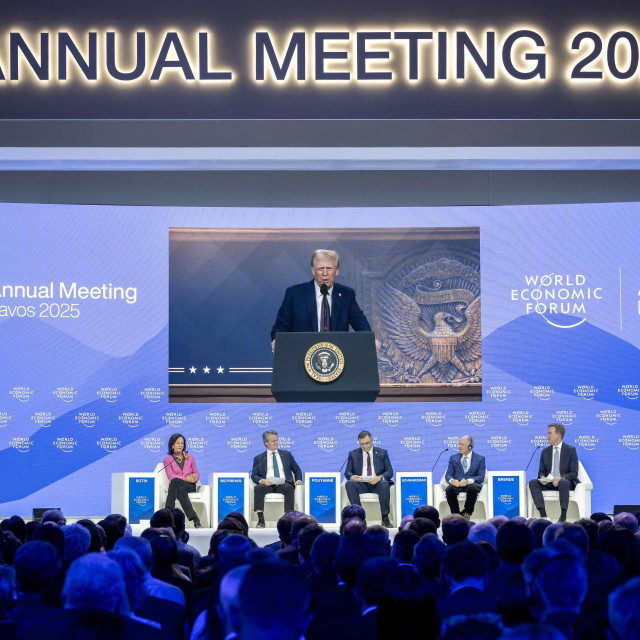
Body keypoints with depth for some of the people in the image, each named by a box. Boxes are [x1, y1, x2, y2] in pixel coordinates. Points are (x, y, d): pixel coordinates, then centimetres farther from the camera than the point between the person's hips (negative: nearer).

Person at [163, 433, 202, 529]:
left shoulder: (190, 457, 20)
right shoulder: (168, 460, 12)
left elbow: (196, 473, 18)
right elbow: (171, 476, -2)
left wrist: (194, 477, -9)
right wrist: (186, 479, -17)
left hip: (190, 486, 1)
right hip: (175, 486, -1)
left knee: (175, 482, -37)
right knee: (181, 490, -41)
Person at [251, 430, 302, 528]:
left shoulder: (286, 454, 23)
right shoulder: (259, 458, 19)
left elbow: (297, 470, 25)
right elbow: (254, 475, 10)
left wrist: (298, 480, 3)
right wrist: (262, 480, -13)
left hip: (284, 484, 0)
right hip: (268, 485, 0)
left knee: (289, 488, -36)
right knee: (258, 488, -35)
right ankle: (260, 519, -38)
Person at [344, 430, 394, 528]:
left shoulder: (382, 453, 13)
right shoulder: (353, 454, 16)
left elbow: (389, 471, 5)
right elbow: (347, 472, 10)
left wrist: (380, 477, -19)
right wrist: (352, 477, -17)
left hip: (377, 484, -1)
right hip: (361, 484, 1)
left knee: (384, 483, -36)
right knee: (349, 483, -32)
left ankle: (385, 518, -34)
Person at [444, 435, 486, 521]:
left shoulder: (480, 459, 10)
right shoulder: (453, 458, 18)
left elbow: (481, 477, 0)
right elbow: (448, 475, 11)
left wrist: (468, 481, -20)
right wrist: (452, 480, -16)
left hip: (471, 484, -2)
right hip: (456, 483, 2)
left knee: (472, 489, -39)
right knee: (449, 489, -34)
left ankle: (467, 513, -19)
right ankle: (455, 514, -19)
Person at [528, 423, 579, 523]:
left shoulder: (571, 450, -2)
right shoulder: (545, 451, 11)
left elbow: (574, 473, -7)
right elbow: (541, 471, 14)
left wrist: (561, 478, -27)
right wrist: (542, 477, -12)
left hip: (565, 481, -4)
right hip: (548, 482, 4)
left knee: (563, 483, -40)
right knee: (533, 483, -24)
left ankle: (563, 516, -35)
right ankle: (543, 514, -31)